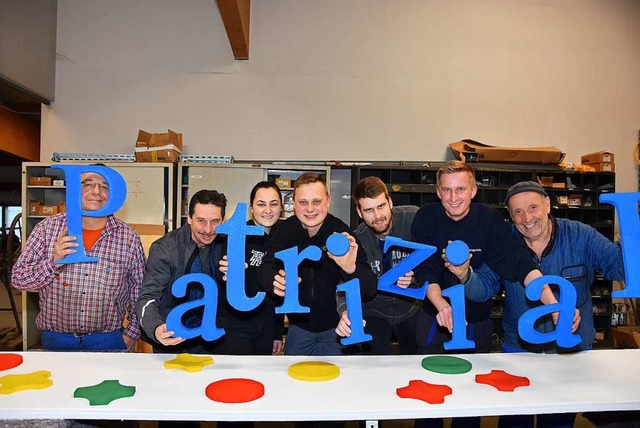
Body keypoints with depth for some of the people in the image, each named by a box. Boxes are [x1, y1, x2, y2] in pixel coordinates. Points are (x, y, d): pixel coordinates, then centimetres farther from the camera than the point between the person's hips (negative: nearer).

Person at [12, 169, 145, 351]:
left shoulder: (128, 237, -6)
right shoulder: (47, 228, -3)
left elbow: (140, 292, 1)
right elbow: (18, 278, -1)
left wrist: (131, 334, 0)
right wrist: (53, 262, -18)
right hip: (55, 338, 1)